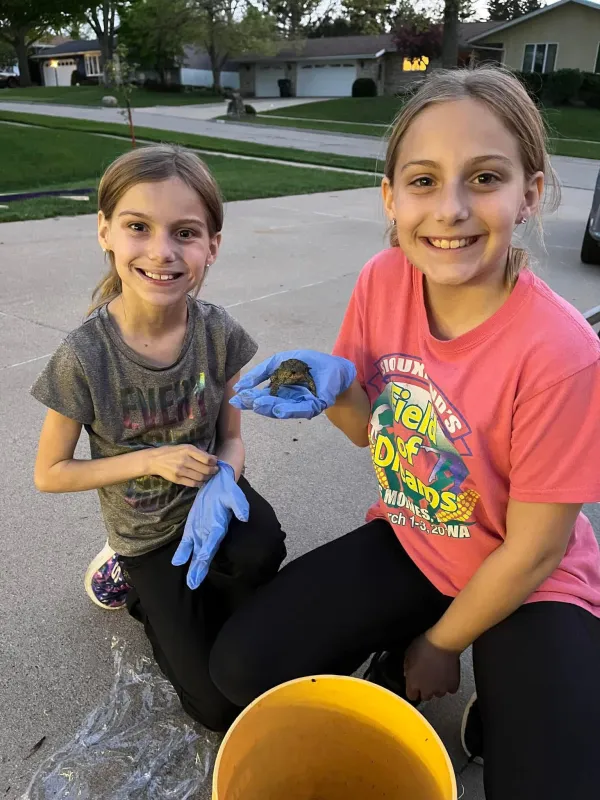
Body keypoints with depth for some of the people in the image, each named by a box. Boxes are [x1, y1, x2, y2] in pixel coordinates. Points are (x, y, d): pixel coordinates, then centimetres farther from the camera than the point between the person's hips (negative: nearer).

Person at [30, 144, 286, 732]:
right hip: (147, 534, -2)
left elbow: (231, 437, -5)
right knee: (220, 707, -1)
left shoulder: (219, 334, -16)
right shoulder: (85, 357, -24)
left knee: (260, 552, -34)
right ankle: (135, 586, 22)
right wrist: (152, 461, -24)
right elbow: (50, 474, -12)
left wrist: (220, 485, -27)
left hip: (209, 496, 3)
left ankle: (194, 605, 4)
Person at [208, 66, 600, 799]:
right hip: (409, 542, 4)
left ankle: (499, 708, 14)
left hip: (526, 587, -3)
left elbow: (533, 553, -18)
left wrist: (439, 646, -4)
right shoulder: (382, 280, -15)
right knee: (242, 667, -7)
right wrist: (332, 385, -23)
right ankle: (396, 660, 17)